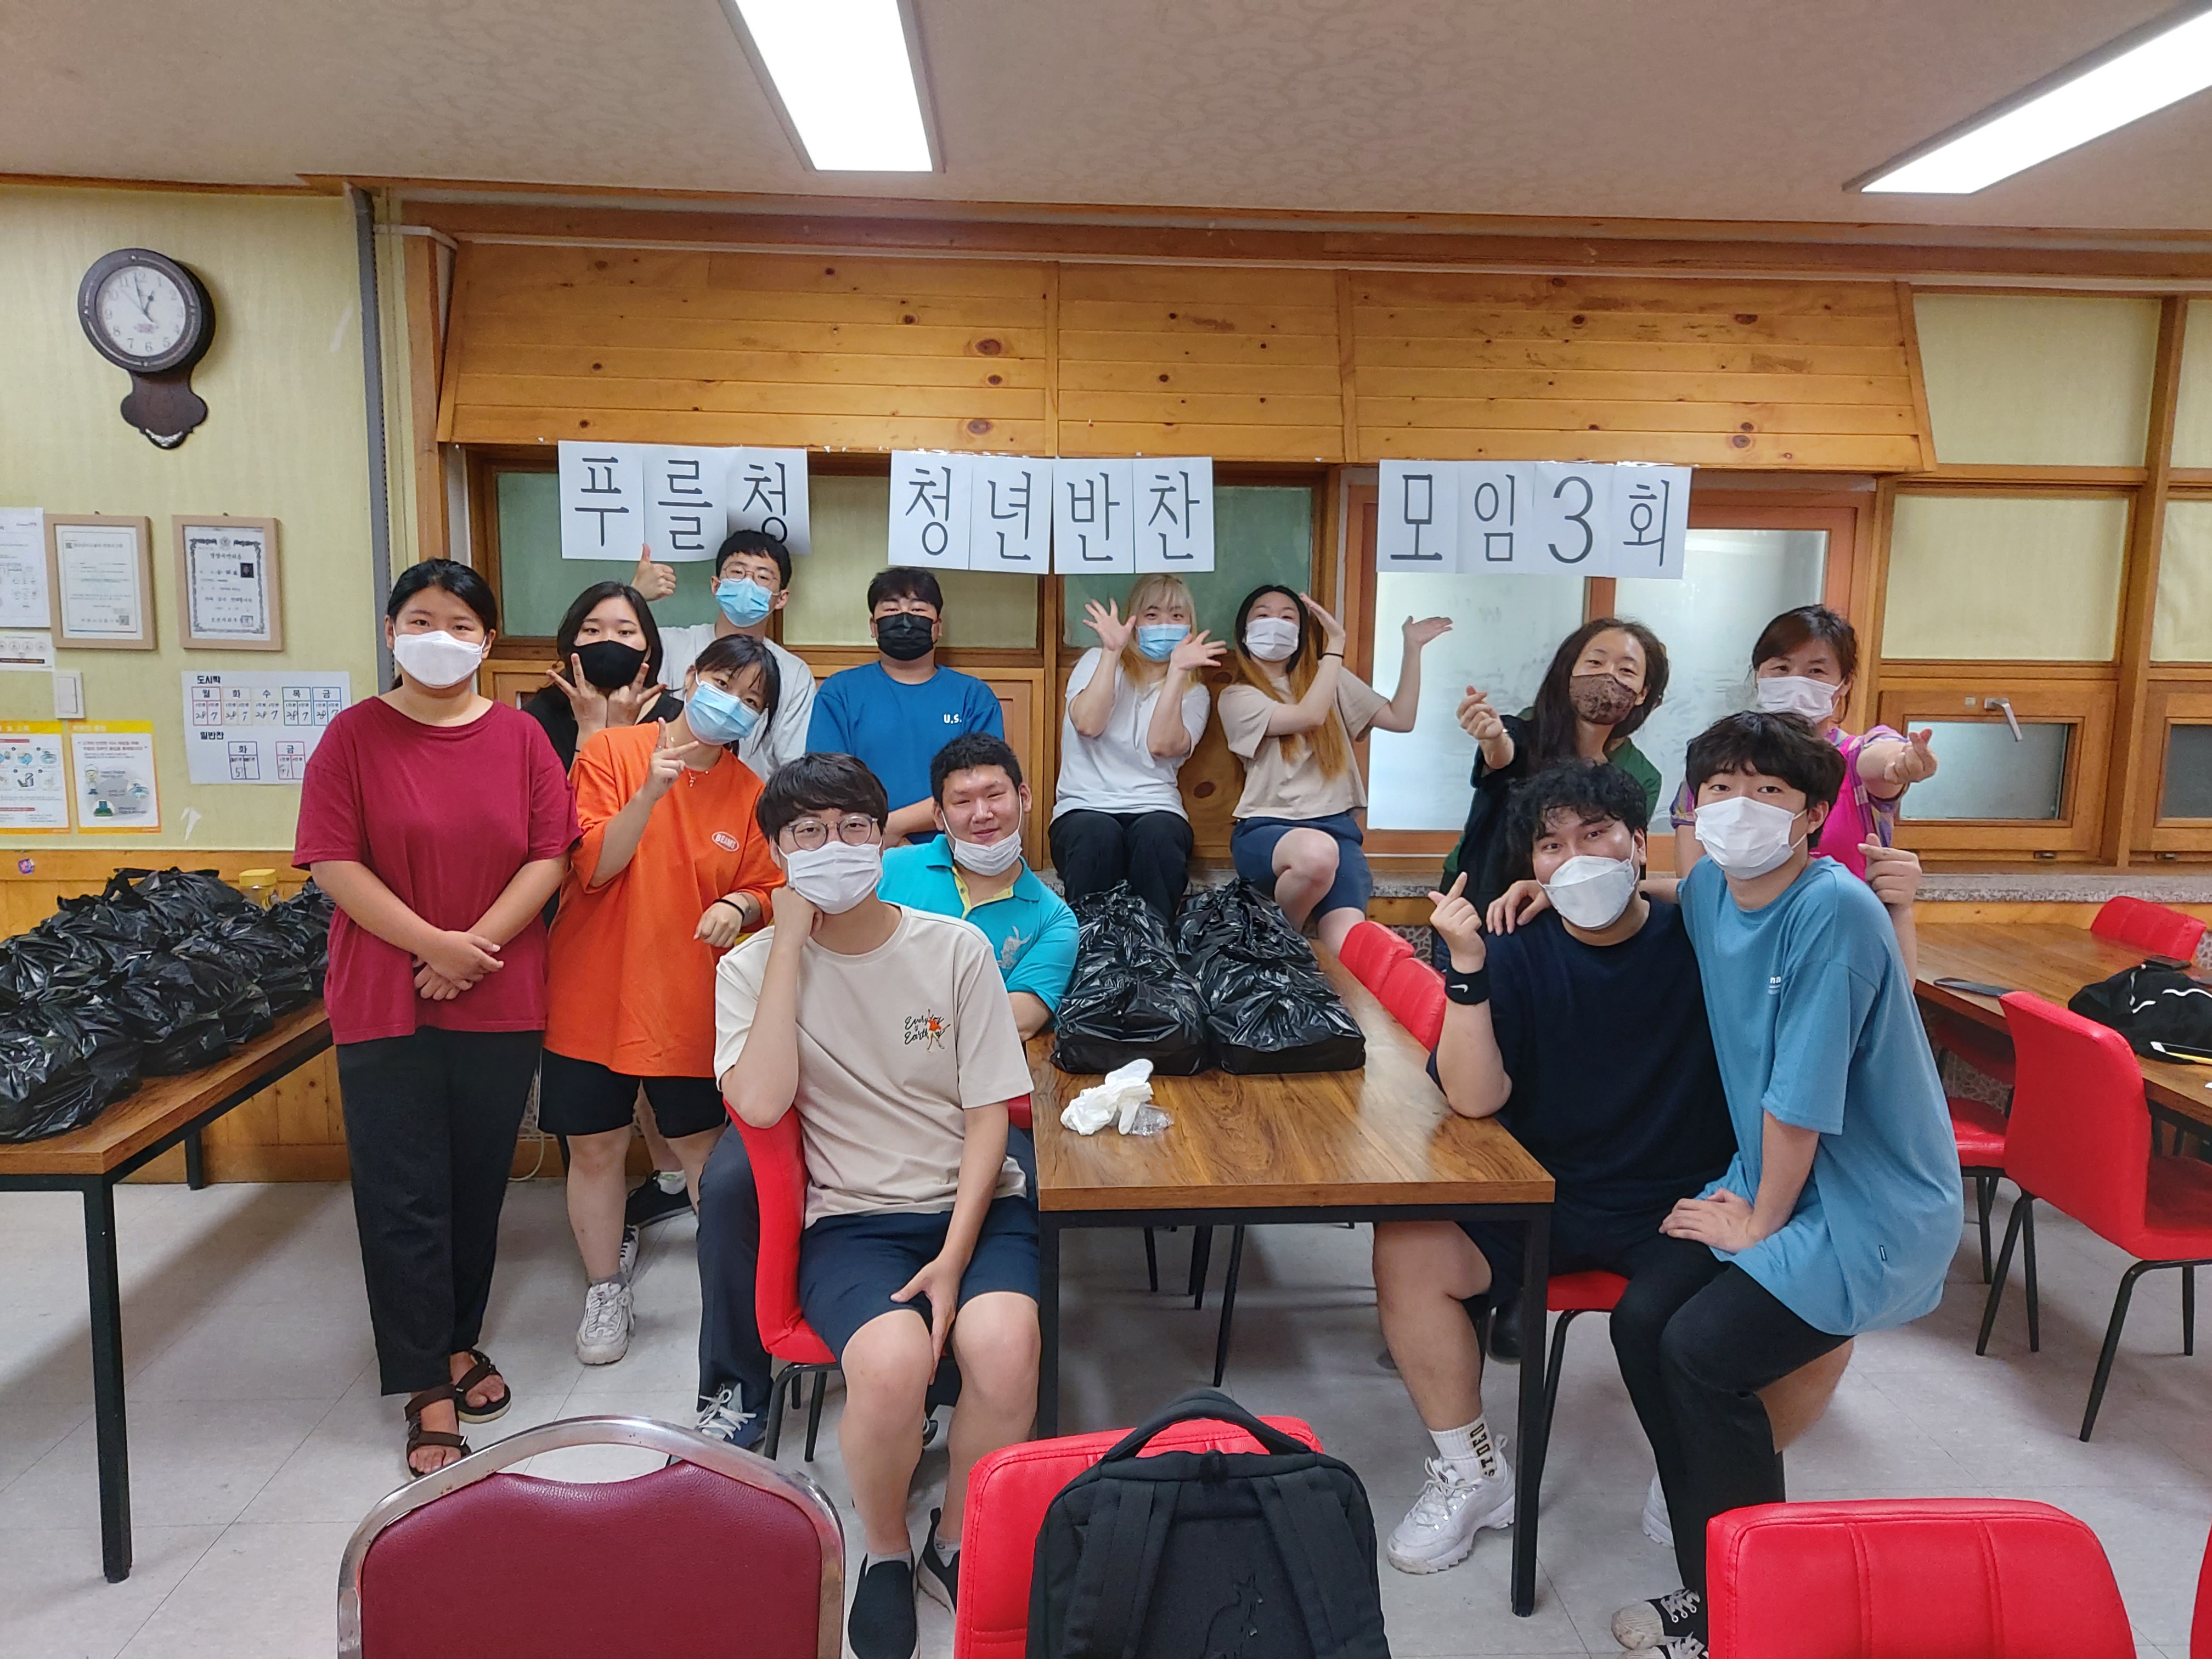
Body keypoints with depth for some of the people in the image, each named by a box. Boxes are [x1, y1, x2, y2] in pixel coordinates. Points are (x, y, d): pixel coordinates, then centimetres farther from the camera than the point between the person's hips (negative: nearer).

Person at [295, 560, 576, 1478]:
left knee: (479, 1184, 13)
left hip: (500, 1001, 2)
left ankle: (458, 1342, 32)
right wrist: (432, 944, -14)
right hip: (384, 1004, -2)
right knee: (404, 1196, 1)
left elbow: (550, 855, -2)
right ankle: (429, 1392, 12)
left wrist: (477, 944, -12)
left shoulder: (520, 737, 3)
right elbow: (333, 862, -7)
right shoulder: (356, 735, -1)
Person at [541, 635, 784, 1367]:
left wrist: (740, 907, -15)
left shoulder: (749, 792, 0)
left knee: (703, 1144, 10)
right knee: (595, 1147, 9)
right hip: (593, 994, -1)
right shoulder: (612, 751, -7)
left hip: (691, 1003, 1)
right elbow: (595, 869, -14)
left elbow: (765, 891, 8)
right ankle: (605, 1290, 29)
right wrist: (650, 792, -27)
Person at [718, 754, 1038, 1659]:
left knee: (1004, 1346, -30)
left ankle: (955, 1541, 4)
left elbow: (989, 1112, -1)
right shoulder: (754, 967, 1)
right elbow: (759, 1104, -17)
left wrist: (956, 1254, -13)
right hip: (851, 1217, -1)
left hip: (975, 1201, 1)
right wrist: (790, 944, -14)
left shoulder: (956, 948, 1)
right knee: (890, 1361, -32)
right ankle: (886, 1552, 3)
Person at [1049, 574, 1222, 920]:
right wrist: (1111, 651, -7)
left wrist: (1177, 671, -7)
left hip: (1154, 806, 1)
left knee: (1158, 835, -35)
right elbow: (1088, 724, -8)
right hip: (1085, 805, -1)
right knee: (1098, 835, -36)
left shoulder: (1193, 692, 16)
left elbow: (1162, 745, -7)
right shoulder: (1098, 661, 14)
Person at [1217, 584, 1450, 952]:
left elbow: (1401, 719, 18)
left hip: (1335, 825, 2)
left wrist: (1412, 648, 14)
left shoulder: (1332, 681, 20)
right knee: (1317, 852, -39)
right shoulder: (1238, 698, 4)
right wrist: (1335, 643, -5)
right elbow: (1310, 715, -11)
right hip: (1267, 828, -2)